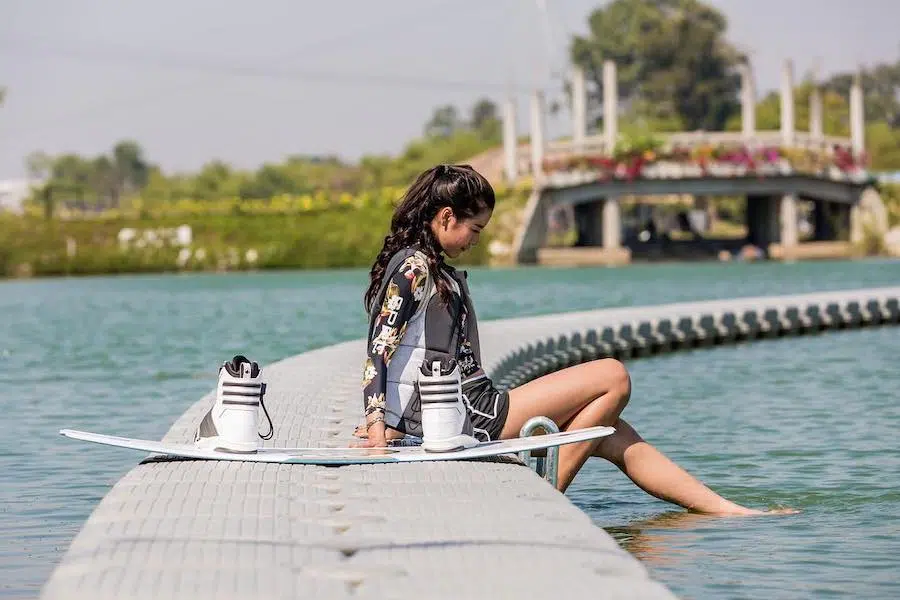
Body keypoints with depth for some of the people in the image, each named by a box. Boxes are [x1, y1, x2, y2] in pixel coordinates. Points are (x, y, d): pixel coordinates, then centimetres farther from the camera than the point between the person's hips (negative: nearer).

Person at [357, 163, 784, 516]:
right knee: (613, 377, -5)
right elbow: (380, 349, -18)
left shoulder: (442, 273, 23)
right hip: (468, 421, -10)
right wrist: (377, 425, -27)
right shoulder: (413, 267, -8)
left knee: (612, 435, 10)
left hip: (474, 414, 10)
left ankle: (726, 511, 11)